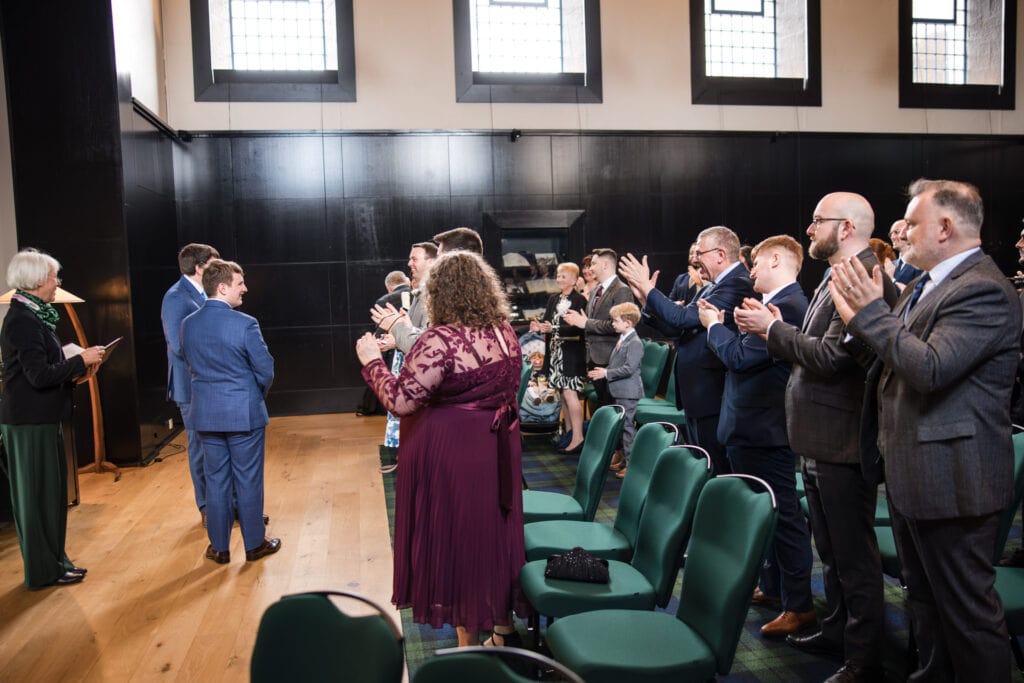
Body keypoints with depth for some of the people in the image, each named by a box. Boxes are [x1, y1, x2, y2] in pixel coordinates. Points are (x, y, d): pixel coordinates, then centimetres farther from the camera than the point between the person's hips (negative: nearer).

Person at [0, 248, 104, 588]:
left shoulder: (33, 316, 13)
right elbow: (40, 375, -23)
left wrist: (76, 373, 6)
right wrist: (81, 360, -14)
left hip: (40, 419, 10)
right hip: (30, 422, -10)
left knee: (50, 492, 16)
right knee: (38, 494, 1)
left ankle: (53, 561, 27)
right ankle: (44, 570, 12)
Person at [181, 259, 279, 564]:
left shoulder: (188, 324, 0)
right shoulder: (244, 324, -16)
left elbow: (190, 364, 9)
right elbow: (265, 369, -11)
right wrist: (257, 396, 9)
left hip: (206, 414, 5)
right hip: (244, 413, -4)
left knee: (215, 480, 13)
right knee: (248, 480, 7)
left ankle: (219, 547, 22)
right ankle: (254, 544, 20)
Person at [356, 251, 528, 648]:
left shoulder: (441, 340, -21)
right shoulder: (505, 333, 2)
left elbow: (400, 401, -22)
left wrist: (372, 361, -5)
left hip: (451, 454, -7)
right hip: (497, 451, 7)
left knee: (456, 537, 8)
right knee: (496, 531, 18)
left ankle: (468, 644, 22)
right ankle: (502, 630, 33)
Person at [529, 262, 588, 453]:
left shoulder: (579, 300, -9)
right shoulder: (553, 299, 12)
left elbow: (577, 328, -17)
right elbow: (546, 320, 7)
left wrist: (553, 329, -26)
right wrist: (538, 326, -15)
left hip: (572, 352, -7)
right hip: (555, 351, 7)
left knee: (570, 393, -9)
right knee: (563, 392, 11)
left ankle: (578, 438, -4)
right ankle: (570, 431, 21)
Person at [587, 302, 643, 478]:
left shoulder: (635, 343, -16)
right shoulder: (622, 340, 13)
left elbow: (629, 368, -23)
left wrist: (606, 373, -19)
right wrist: (604, 371, 7)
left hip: (628, 392, -10)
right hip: (619, 391, 10)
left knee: (627, 425, -5)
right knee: (622, 425, 15)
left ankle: (631, 464, 1)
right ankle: (625, 461, 25)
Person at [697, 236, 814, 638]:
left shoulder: (786, 305, -21)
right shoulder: (782, 303, 11)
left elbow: (739, 356, -23)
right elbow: (746, 354, 11)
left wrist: (713, 325, -8)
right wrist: (722, 326, 2)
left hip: (765, 430, -10)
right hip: (755, 427, 10)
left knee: (783, 514, 0)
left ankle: (799, 605, 11)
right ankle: (772, 586, 32)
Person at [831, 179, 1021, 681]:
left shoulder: (983, 290, -19)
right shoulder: (926, 284, 12)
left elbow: (931, 368, -29)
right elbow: (900, 360, 13)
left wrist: (872, 311, -20)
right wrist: (860, 316, -2)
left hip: (951, 479, -10)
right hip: (913, 472, 10)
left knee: (967, 611, 4)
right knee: (924, 600, 23)